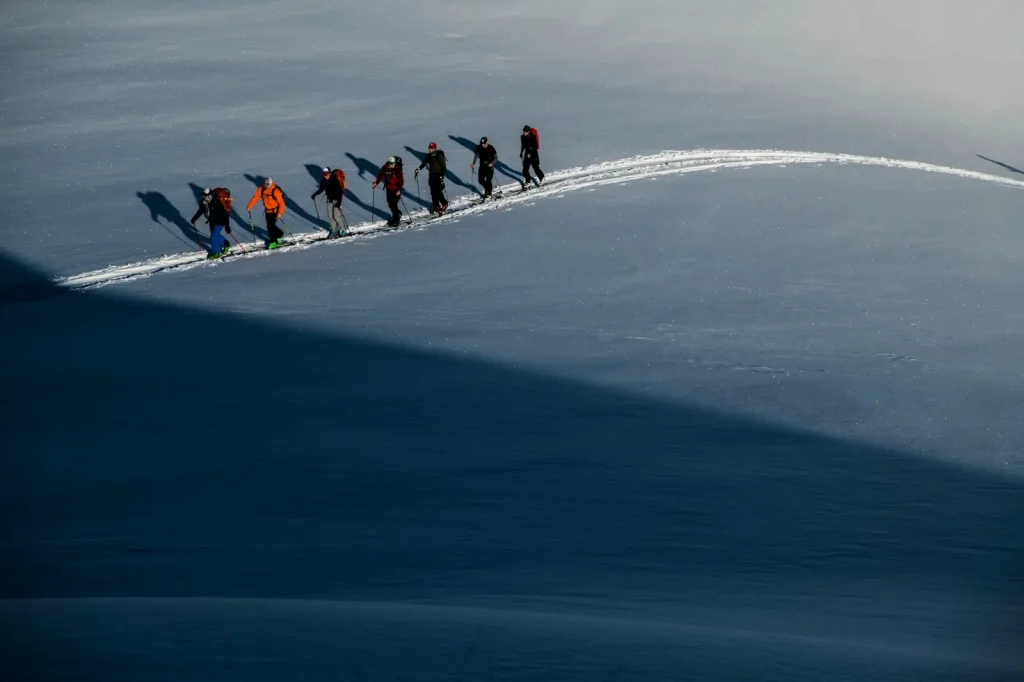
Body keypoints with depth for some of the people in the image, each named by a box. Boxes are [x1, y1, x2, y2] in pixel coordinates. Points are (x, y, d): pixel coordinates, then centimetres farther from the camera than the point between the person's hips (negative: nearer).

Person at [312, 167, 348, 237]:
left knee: (336, 215, -8)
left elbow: (340, 192, -24)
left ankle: (344, 229, 10)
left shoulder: (335, 181, -23)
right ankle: (334, 231, 17)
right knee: (330, 215, 6)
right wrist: (314, 195, -5)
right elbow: (321, 189, 10)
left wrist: (339, 202, -30)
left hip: (337, 199, -6)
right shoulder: (324, 181, -4)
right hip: (330, 199, 6)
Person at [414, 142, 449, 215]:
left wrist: (442, 176, -22)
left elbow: (444, 167, -15)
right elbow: (424, 163, 16)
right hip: (431, 176, 7)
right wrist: (418, 169, 1)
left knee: (438, 192, -10)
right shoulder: (428, 156, 6)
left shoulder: (439, 156, -14)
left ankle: (444, 205, 10)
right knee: (433, 192, 5)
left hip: (438, 176, -7)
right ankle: (436, 207, 15)